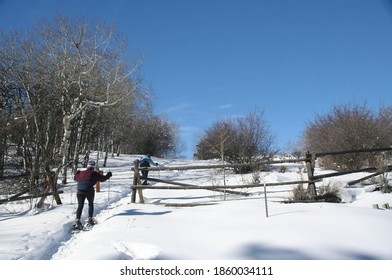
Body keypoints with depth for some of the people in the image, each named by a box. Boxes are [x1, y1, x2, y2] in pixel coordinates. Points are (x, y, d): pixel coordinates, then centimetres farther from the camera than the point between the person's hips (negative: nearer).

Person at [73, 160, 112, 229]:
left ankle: (77, 221, -11)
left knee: (80, 206, 2)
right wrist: (108, 175, 28)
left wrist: (77, 173, 54)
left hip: (80, 191, 3)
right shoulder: (94, 173, 6)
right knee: (91, 204, 18)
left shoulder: (81, 173, 18)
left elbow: (75, 178, 33)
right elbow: (103, 178, 10)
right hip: (89, 191, -2)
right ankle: (90, 219, 14)